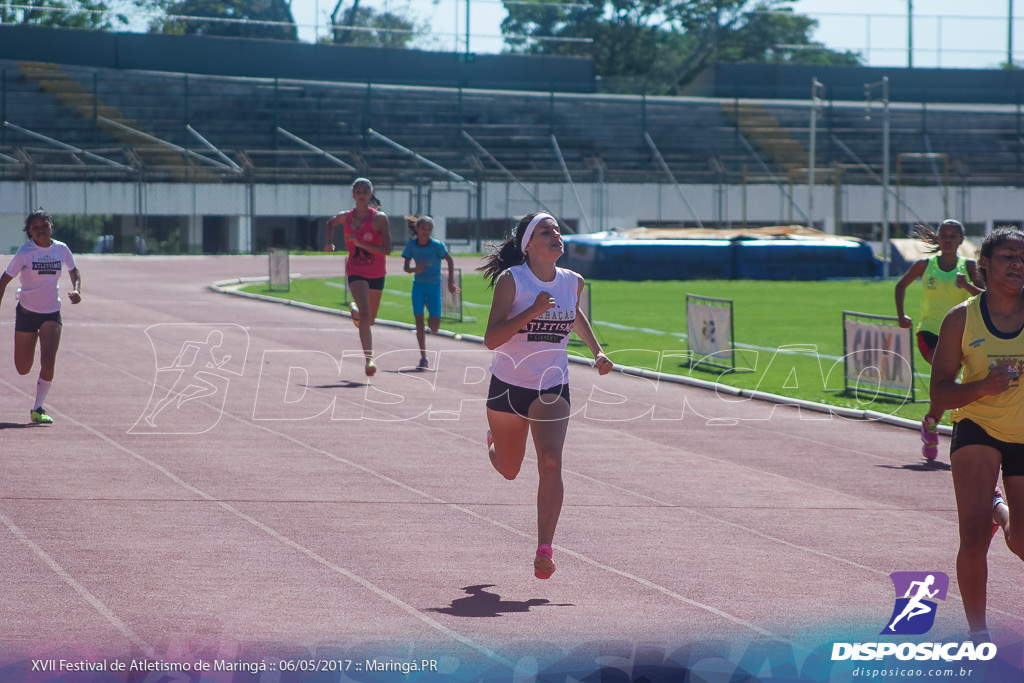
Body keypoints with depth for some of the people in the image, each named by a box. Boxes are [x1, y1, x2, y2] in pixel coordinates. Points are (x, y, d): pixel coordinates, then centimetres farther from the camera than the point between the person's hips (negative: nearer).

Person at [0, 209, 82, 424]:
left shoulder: (61, 249, -2)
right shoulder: (25, 252, -11)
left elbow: (74, 271, 17)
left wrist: (77, 290, -3)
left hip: (52, 313, 1)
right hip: (27, 312, -1)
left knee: (48, 362, -16)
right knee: (23, 369, 2)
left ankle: (38, 409, -4)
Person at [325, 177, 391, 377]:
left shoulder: (379, 218, -11)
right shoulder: (345, 217, -1)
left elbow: (387, 250, -18)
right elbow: (331, 223, 24)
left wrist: (361, 243, -25)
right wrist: (330, 242, 8)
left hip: (376, 273, 1)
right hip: (356, 272, -1)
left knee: (370, 319, 17)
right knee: (365, 314, -22)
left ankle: (355, 310, 55)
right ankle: (369, 360, -26)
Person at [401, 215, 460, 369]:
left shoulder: (437, 245, -15)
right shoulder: (411, 244, -7)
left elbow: (449, 260, -3)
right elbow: (406, 266, -2)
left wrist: (451, 282, -3)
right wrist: (414, 269, -24)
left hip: (434, 287, -2)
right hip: (418, 286, 2)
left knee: (434, 327, -8)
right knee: (419, 322, -8)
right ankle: (423, 358, 2)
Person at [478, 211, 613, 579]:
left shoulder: (573, 282, 1)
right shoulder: (511, 280, -13)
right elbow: (491, 338, -21)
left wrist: (597, 351, 15)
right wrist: (533, 311, -29)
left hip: (552, 387, 2)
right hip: (508, 384, -1)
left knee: (551, 462, -20)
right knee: (508, 470, 16)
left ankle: (544, 550, -19)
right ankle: (494, 441, 54)